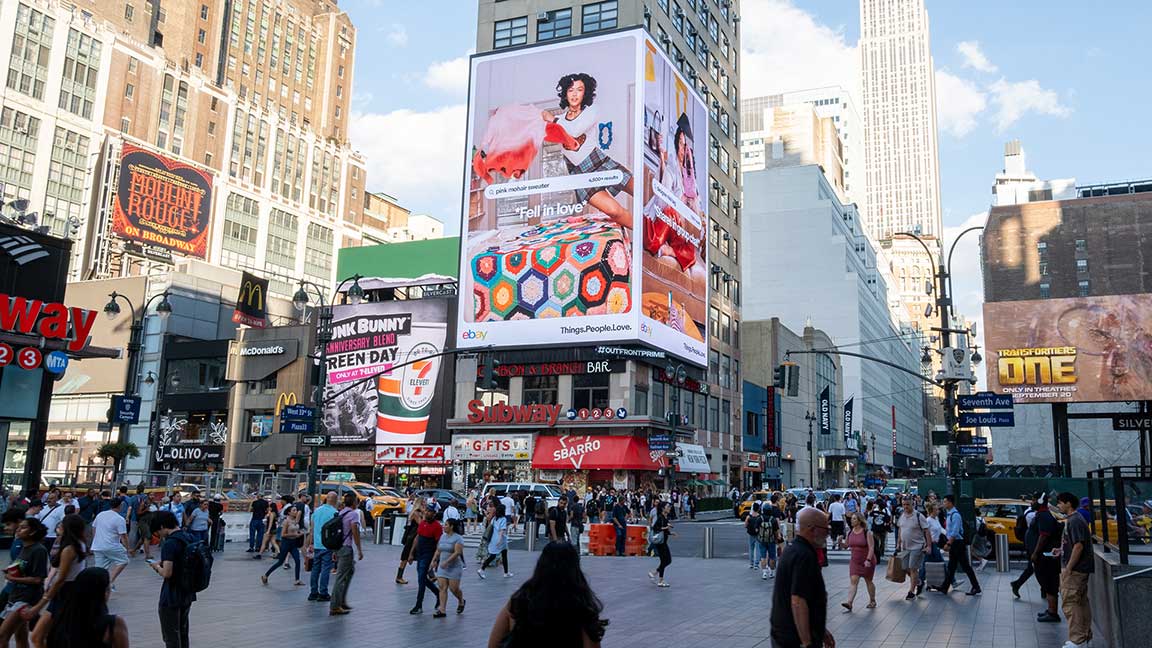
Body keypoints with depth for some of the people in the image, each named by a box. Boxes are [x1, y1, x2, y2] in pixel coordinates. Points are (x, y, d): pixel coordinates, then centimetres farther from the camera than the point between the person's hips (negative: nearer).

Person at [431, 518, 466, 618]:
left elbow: (457, 552, -20)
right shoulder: (443, 537, 10)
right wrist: (434, 560, 5)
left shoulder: (458, 538, -11)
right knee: (442, 588, -2)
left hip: (454, 567, -6)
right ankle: (442, 610, -2)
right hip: (442, 567, 6)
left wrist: (446, 562, -24)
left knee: (453, 588, -3)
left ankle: (461, 602, 27)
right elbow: (438, 551, 17)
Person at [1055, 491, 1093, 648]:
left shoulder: (1075, 521, -16)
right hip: (1080, 569, 10)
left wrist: (1068, 568, -20)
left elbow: (1079, 546, -21)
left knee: (1070, 603, -8)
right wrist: (1061, 550, 14)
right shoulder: (1071, 519, 15)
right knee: (1081, 602, 14)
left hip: (1075, 570, -10)